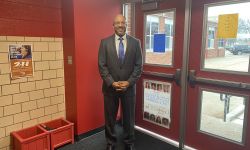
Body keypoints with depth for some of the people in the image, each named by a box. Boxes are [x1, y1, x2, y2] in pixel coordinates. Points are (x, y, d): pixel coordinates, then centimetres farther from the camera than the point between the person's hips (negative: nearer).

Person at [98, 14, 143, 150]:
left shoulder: (135, 42, 0)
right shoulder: (105, 42, 0)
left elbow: (139, 65, -2)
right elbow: (102, 65, -4)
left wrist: (128, 82, -12)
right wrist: (112, 82, -14)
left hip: (129, 87, 0)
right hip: (110, 87, 0)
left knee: (129, 117, 13)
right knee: (110, 117, 13)